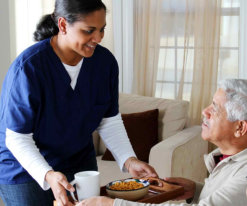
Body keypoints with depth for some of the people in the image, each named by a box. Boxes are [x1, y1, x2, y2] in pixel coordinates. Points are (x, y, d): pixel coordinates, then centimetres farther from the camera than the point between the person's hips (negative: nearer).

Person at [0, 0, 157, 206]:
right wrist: (48, 176, -37)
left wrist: (129, 160, -17)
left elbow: (110, 122, -3)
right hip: (25, 171, -4)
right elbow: (17, 138, -24)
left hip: (80, 165, 5)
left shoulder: (106, 61, -11)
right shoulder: (28, 67, -26)